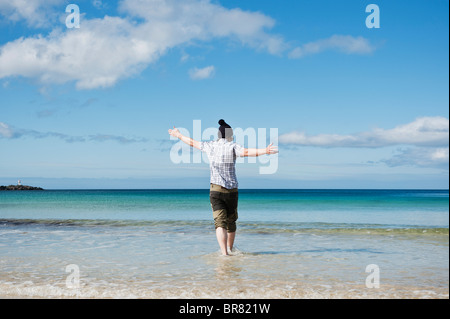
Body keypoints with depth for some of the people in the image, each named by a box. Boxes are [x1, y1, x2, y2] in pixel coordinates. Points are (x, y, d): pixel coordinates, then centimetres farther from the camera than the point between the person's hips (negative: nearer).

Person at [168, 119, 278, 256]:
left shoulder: (210, 146, 5)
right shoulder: (232, 146, -5)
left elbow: (192, 142, 20)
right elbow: (246, 152, -24)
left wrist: (179, 135, 37)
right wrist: (265, 151, -35)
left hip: (215, 189, 1)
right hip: (232, 190, -1)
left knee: (220, 222, -6)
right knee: (231, 221, 16)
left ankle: (224, 253, -19)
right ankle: (230, 250, 30)